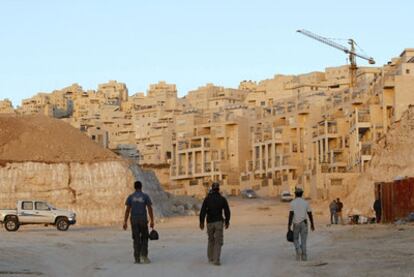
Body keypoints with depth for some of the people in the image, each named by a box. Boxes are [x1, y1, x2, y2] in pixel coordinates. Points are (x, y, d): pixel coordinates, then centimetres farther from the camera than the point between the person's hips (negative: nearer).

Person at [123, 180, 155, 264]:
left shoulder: (130, 197, 4)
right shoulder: (145, 196, 0)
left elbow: (127, 210, -2)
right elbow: (150, 209, -5)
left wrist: (125, 222, -1)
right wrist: (152, 221, -3)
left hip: (134, 220, 1)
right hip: (143, 219, -1)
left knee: (136, 239, 5)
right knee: (144, 238, 11)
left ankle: (137, 258, 1)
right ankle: (144, 255, -6)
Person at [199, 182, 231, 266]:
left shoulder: (207, 198, -2)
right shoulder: (222, 199, -2)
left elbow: (203, 211, -11)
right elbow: (227, 211, -3)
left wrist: (201, 222, -11)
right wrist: (227, 221, 11)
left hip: (210, 223, 2)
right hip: (219, 222, -2)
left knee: (211, 240, 21)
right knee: (218, 242, -1)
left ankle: (210, 258, 24)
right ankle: (216, 260, -15)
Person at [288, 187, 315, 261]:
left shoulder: (292, 203, -5)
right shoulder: (306, 202, 2)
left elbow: (291, 214, -12)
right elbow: (310, 214, 4)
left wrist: (289, 225, -11)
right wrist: (312, 224, 13)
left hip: (296, 224, -1)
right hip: (304, 223, 1)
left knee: (295, 239, 15)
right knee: (303, 240, 4)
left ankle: (298, 250, -11)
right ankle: (304, 256, -4)